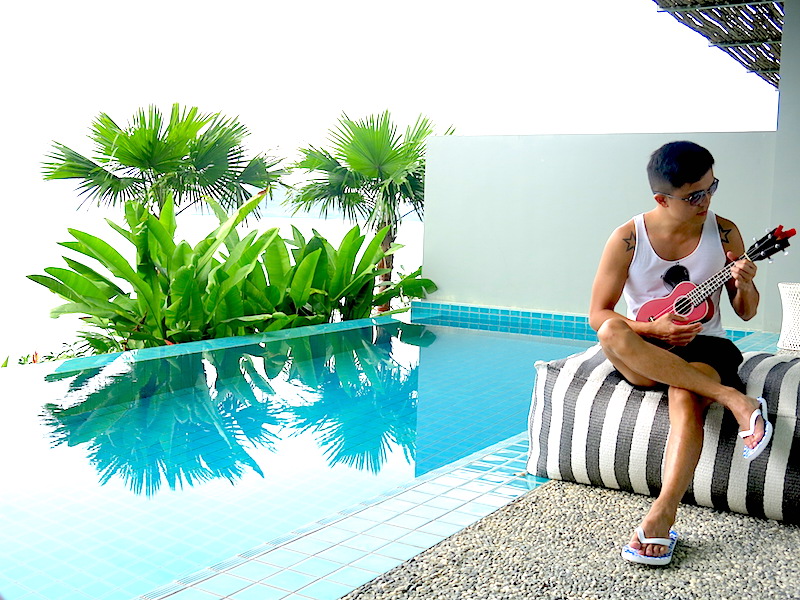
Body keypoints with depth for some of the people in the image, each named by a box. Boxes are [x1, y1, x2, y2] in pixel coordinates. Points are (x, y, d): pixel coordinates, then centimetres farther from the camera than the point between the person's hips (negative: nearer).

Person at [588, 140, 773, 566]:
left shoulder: (724, 233, 0)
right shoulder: (628, 239, -6)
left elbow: (746, 312, 7)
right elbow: (598, 314, -5)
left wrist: (744, 286, -16)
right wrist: (654, 329, -20)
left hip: (705, 346, 0)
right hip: (646, 356, 1)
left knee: (686, 397, -35)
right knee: (611, 333, -34)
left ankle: (662, 516, -43)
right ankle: (733, 399, -33)